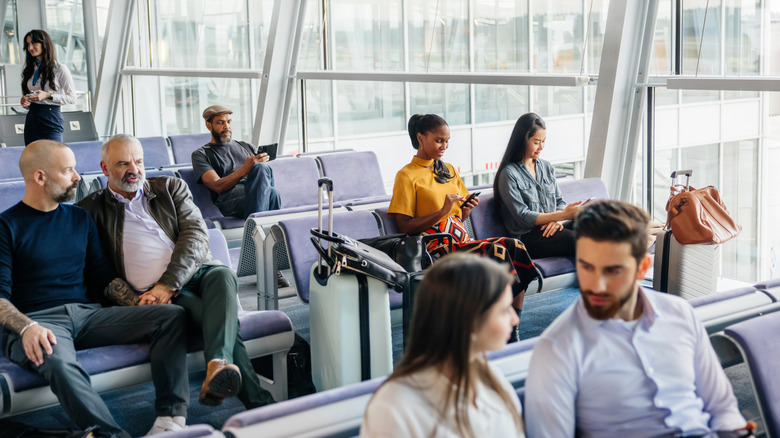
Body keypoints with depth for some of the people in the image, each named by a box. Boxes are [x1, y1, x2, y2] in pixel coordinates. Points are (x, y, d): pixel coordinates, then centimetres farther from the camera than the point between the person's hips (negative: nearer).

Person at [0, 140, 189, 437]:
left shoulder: (79, 218, 20)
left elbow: (104, 278, 20)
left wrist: (142, 308, 3)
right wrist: (27, 328, -26)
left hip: (87, 313, 6)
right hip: (38, 321, -5)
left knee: (172, 316, -15)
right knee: (59, 362, -42)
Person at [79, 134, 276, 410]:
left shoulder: (170, 188, 17)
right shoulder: (93, 209, 13)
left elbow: (197, 235, 2)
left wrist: (169, 284, -14)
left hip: (195, 273, 2)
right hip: (152, 293, -2)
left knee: (224, 275, -36)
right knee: (220, 316, -32)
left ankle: (217, 367, -57)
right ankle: (259, 402, -43)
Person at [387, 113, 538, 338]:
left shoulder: (448, 170, 21)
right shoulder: (407, 176, -1)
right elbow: (405, 226, -9)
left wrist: (467, 209, 2)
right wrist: (442, 211, -17)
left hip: (462, 242, 7)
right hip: (439, 249, -7)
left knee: (515, 246, -20)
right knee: (496, 251, -29)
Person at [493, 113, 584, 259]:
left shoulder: (547, 167, 19)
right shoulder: (509, 174, -4)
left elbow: (560, 202, 18)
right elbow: (523, 217, -11)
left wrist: (557, 220, -7)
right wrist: (562, 215, -20)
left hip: (552, 228, 6)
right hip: (527, 236, -6)